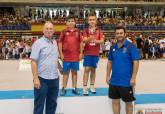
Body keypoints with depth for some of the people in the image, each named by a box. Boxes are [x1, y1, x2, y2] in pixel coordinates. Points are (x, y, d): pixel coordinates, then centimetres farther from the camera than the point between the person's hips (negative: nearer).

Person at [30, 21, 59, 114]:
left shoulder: (55, 43, 10)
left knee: (52, 103, 17)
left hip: (55, 78, 6)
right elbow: (33, 62, -14)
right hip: (42, 79, -6)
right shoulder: (38, 43, -9)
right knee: (39, 104, 5)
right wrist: (36, 78, -19)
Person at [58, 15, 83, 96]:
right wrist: (61, 54, -5)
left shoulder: (78, 32, 4)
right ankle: (64, 89, 15)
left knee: (74, 72, 10)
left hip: (76, 56, 2)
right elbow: (60, 43, 1)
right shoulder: (64, 32, 0)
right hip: (66, 56, -1)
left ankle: (74, 88, 19)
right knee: (66, 72, 7)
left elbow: (81, 43, 7)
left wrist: (81, 53, 2)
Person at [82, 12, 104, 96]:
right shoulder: (86, 30, -1)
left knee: (93, 69, 10)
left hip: (96, 53, 2)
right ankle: (84, 88, 0)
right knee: (87, 69, -4)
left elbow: (102, 40, -5)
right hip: (87, 53, -2)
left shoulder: (99, 30, 4)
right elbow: (84, 40, -13)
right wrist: (89, 38, -34)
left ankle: (92, 86, 21)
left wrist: (97, 41, -26)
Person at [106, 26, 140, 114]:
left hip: (127, 82, -5)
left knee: (128, 102, 10)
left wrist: (133, 78, -18)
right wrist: (107, 76, 8)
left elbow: (136, 62, -14)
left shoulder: (131, 46, -10)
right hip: (114, 81, 5)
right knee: (115, 101, 14)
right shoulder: (113, 47, 6)